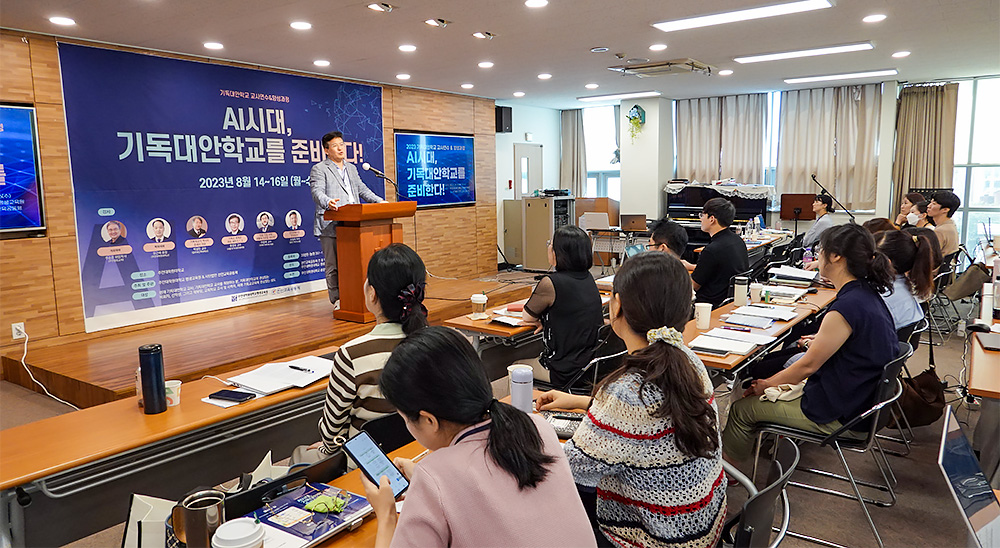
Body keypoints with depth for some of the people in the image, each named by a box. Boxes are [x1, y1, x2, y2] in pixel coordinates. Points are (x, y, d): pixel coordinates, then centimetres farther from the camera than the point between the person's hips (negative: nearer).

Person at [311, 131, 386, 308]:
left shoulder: (351, 168, 22)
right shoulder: (319, 169, 1)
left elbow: (362, 190, 26)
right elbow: (317, 192, -13)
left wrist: (380, 202, 13)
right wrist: (328, 202, -35)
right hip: (331, 227, -6)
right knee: (333, 266, -2)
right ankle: (337, 300, 4)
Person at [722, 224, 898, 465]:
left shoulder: (847, 307, -28)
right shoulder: (868, 294, 0)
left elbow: (808, 365, -19)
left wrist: (766, 385, -6)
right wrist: (823, 340, 18)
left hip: (840, 416, -10)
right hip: (862, 398, 10)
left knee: (741, 409, 0)